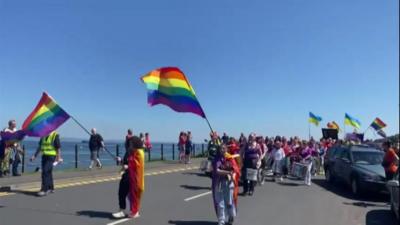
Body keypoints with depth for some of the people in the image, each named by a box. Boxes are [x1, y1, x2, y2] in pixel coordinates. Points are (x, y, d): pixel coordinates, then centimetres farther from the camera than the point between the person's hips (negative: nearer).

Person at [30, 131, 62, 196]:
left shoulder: (55, 135, -8)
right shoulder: (43, 136, 12)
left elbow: (58, 148, -7)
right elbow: (40, 147, 18)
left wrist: (58, 158, -9)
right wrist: (34, 156, 12)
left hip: (51, 157, -7)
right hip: (44, 156, 7)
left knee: (45, 172, -13)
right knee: (48, 173, 12)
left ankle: (44, 190, -9)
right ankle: (51, 188, 23)